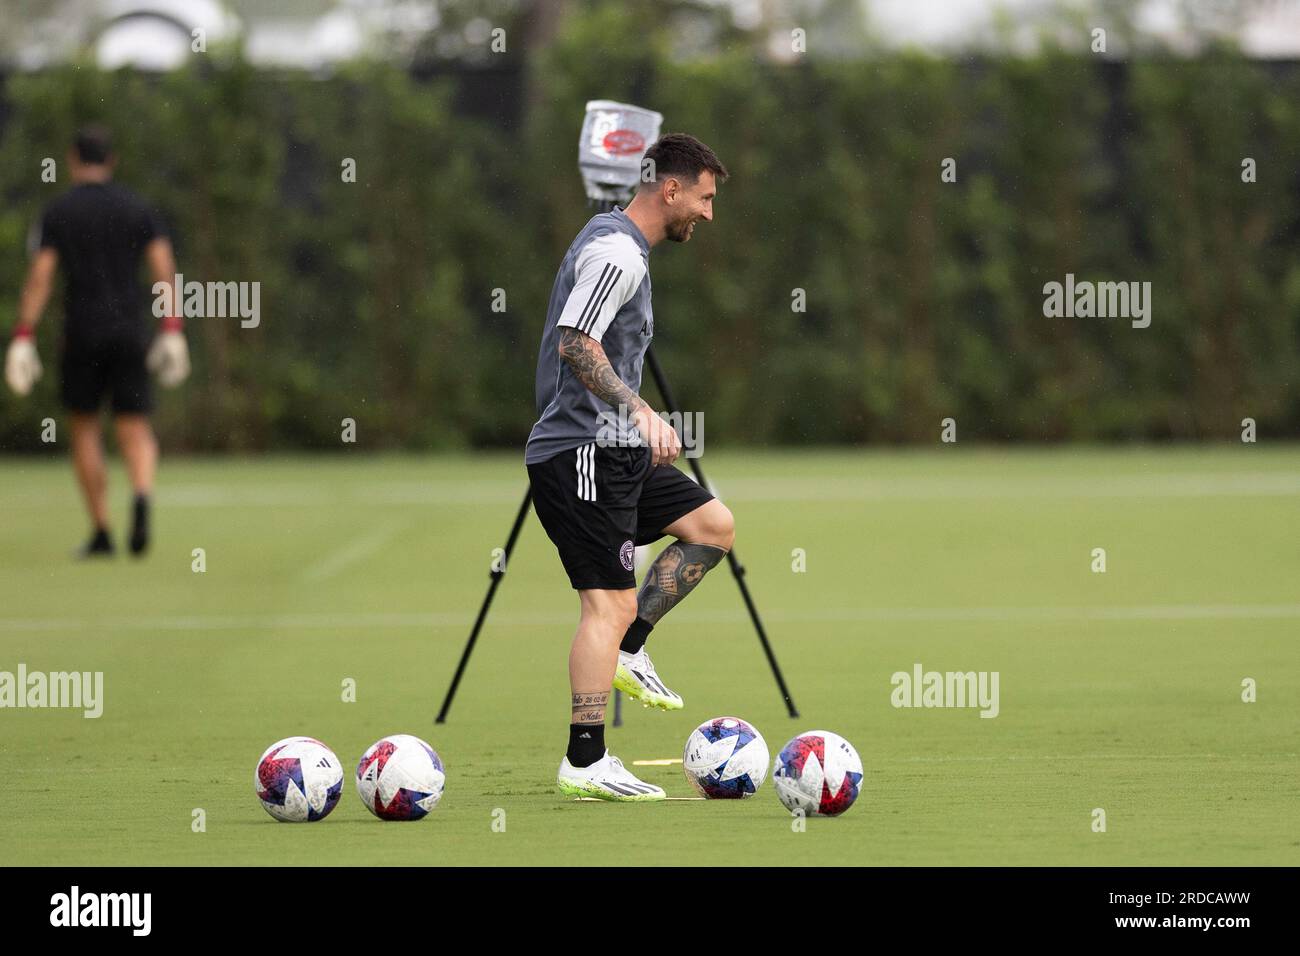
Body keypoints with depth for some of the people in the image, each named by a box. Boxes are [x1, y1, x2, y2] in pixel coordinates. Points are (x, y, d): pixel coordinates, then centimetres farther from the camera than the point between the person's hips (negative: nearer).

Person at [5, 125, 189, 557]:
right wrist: (172, 334, -2)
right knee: (136, 432, 4)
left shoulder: (58, 212, 0)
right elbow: (165, 269, -2)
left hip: (82, 333, -2)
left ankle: (101, 533, 10)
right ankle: (141, 498, -29)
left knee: (85, 429, 13)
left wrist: (23, 340, -8)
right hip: (129, 333, 2)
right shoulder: (137, 208, 6)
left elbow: (39, 278, -7)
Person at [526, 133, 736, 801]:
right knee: (609, 601, -11)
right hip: (582, 451, -11)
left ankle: (626, 649, 10)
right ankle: (585, 763, -11)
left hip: (613, 451, 11)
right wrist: (640, 411, -35)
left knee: (713, 527, 12)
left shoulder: (612, 240, 17)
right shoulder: (617, 254, -16)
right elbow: (575, 343, -28)